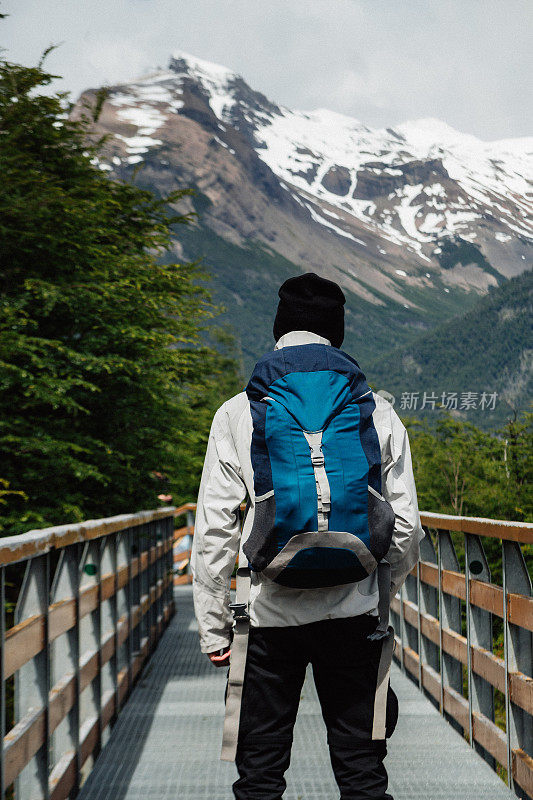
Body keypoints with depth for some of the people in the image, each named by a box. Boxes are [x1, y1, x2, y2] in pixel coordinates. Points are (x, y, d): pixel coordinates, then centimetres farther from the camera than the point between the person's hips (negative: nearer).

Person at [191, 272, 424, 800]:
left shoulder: (237, 414, 1)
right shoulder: (378, 412, 5)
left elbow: (214, 529, -1)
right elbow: (405, 525, 6)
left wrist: (212, 628, 5)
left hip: (269, 613, -1)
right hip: (353, 613, 1)